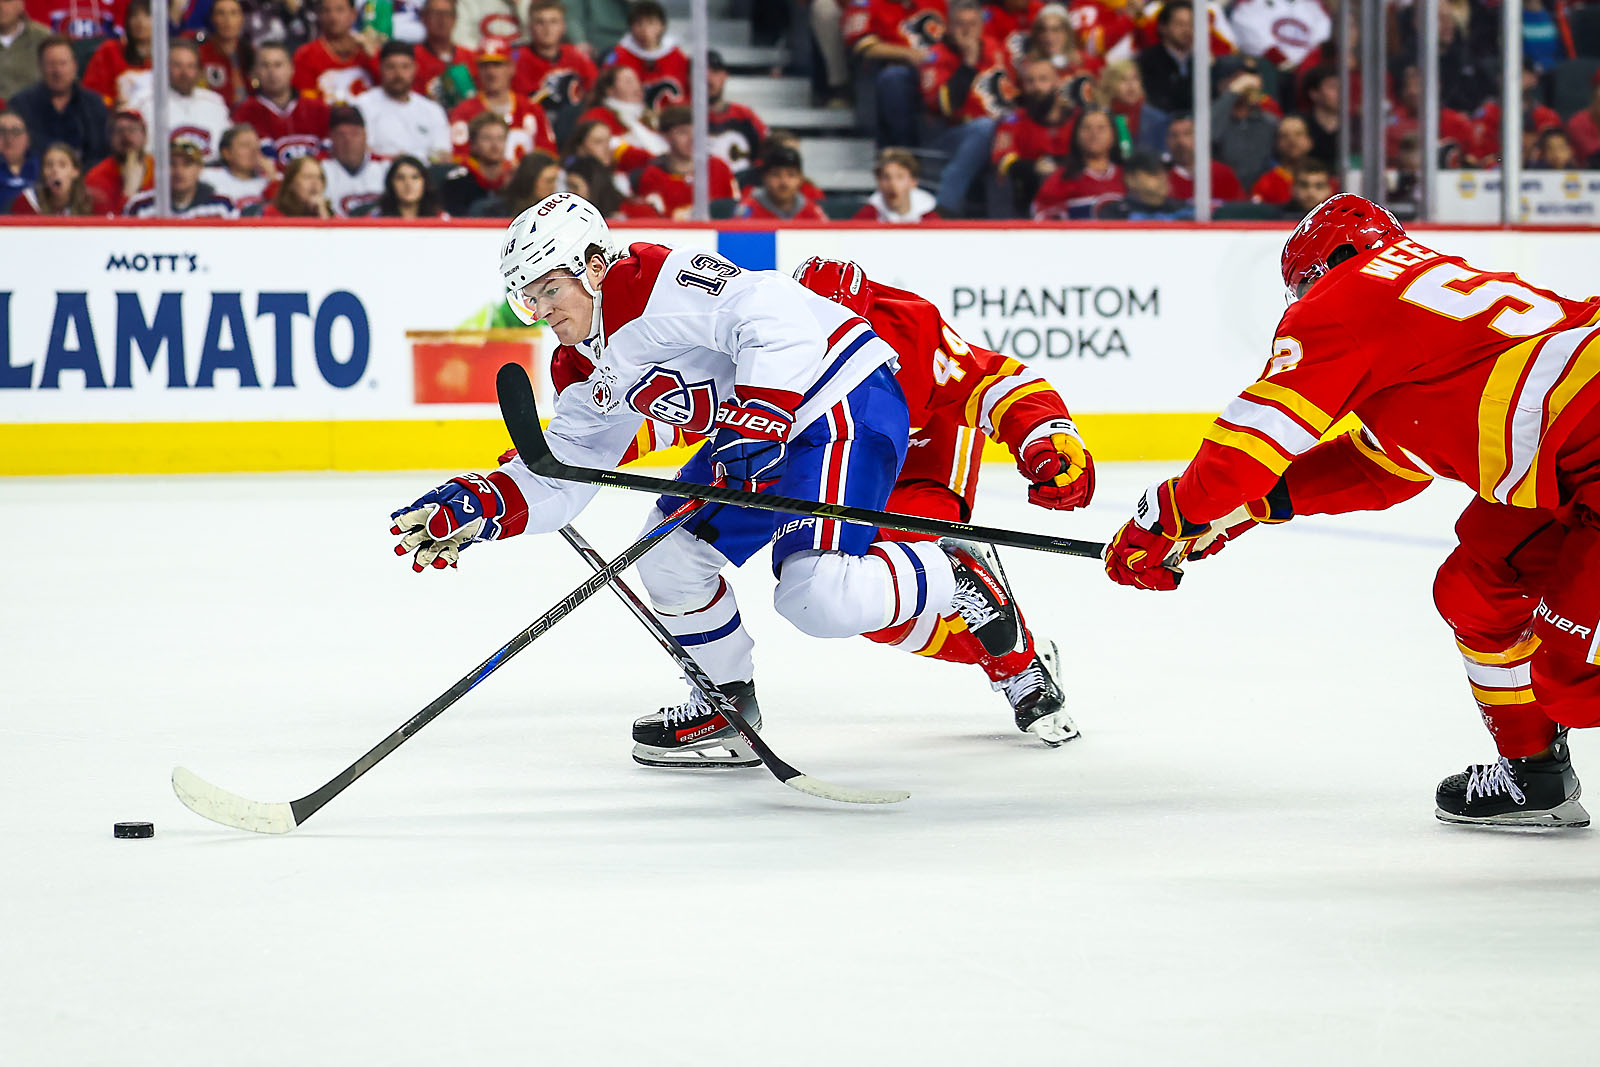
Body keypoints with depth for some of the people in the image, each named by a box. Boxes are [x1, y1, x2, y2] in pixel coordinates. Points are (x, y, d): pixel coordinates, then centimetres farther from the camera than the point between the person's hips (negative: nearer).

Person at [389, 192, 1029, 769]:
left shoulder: (654, 281, -19)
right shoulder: (587, 374, 11)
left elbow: (774, 314, -30)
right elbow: (557, 477, 12)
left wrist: (755, 422, -36)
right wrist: (477, 508, -5)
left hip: (845, 399, -10)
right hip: (765, 429, 10)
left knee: (816, 597, -23)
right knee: (671, 557, 4)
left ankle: (954, 577, 2)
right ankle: (728, 708, 19)